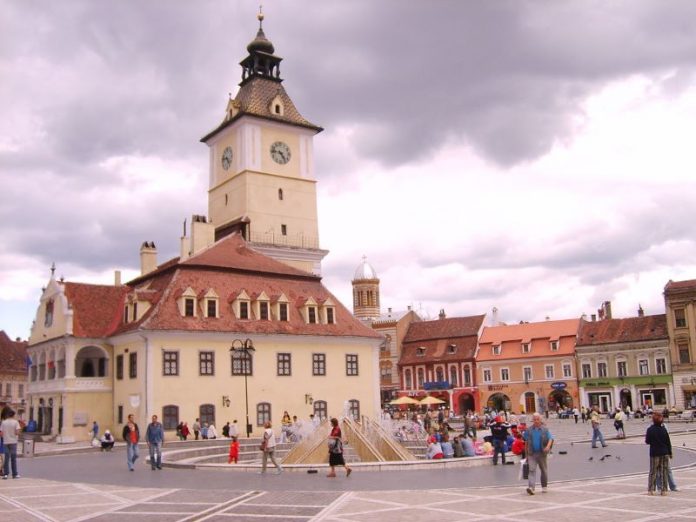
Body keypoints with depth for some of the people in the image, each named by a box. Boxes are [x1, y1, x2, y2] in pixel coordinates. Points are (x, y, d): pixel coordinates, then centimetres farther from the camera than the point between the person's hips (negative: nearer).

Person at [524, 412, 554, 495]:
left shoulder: (545, 429, 1)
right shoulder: (529, 430, 4)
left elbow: (550, 439, -6)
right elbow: (526, 443, 10)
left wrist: (548, 446, -26)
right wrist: (526, 454, 11)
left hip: (542, 453, 0)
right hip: (532, 453, 0)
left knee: (544, 470, 12)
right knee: (532, 470, -12)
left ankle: (544, 487, 29)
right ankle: (531, 487, -22)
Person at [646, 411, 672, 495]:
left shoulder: (650, 430, -9)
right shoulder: (663, 429, -4)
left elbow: (647, 441, -5)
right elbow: (668, 442, 0)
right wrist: (670, 453, 10)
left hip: (654, 454, -1)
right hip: (664, 453, 1)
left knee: (653, 472, 7)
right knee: (664, 472, 8)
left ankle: (651, 489, 6)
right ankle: (663, 490, 9)